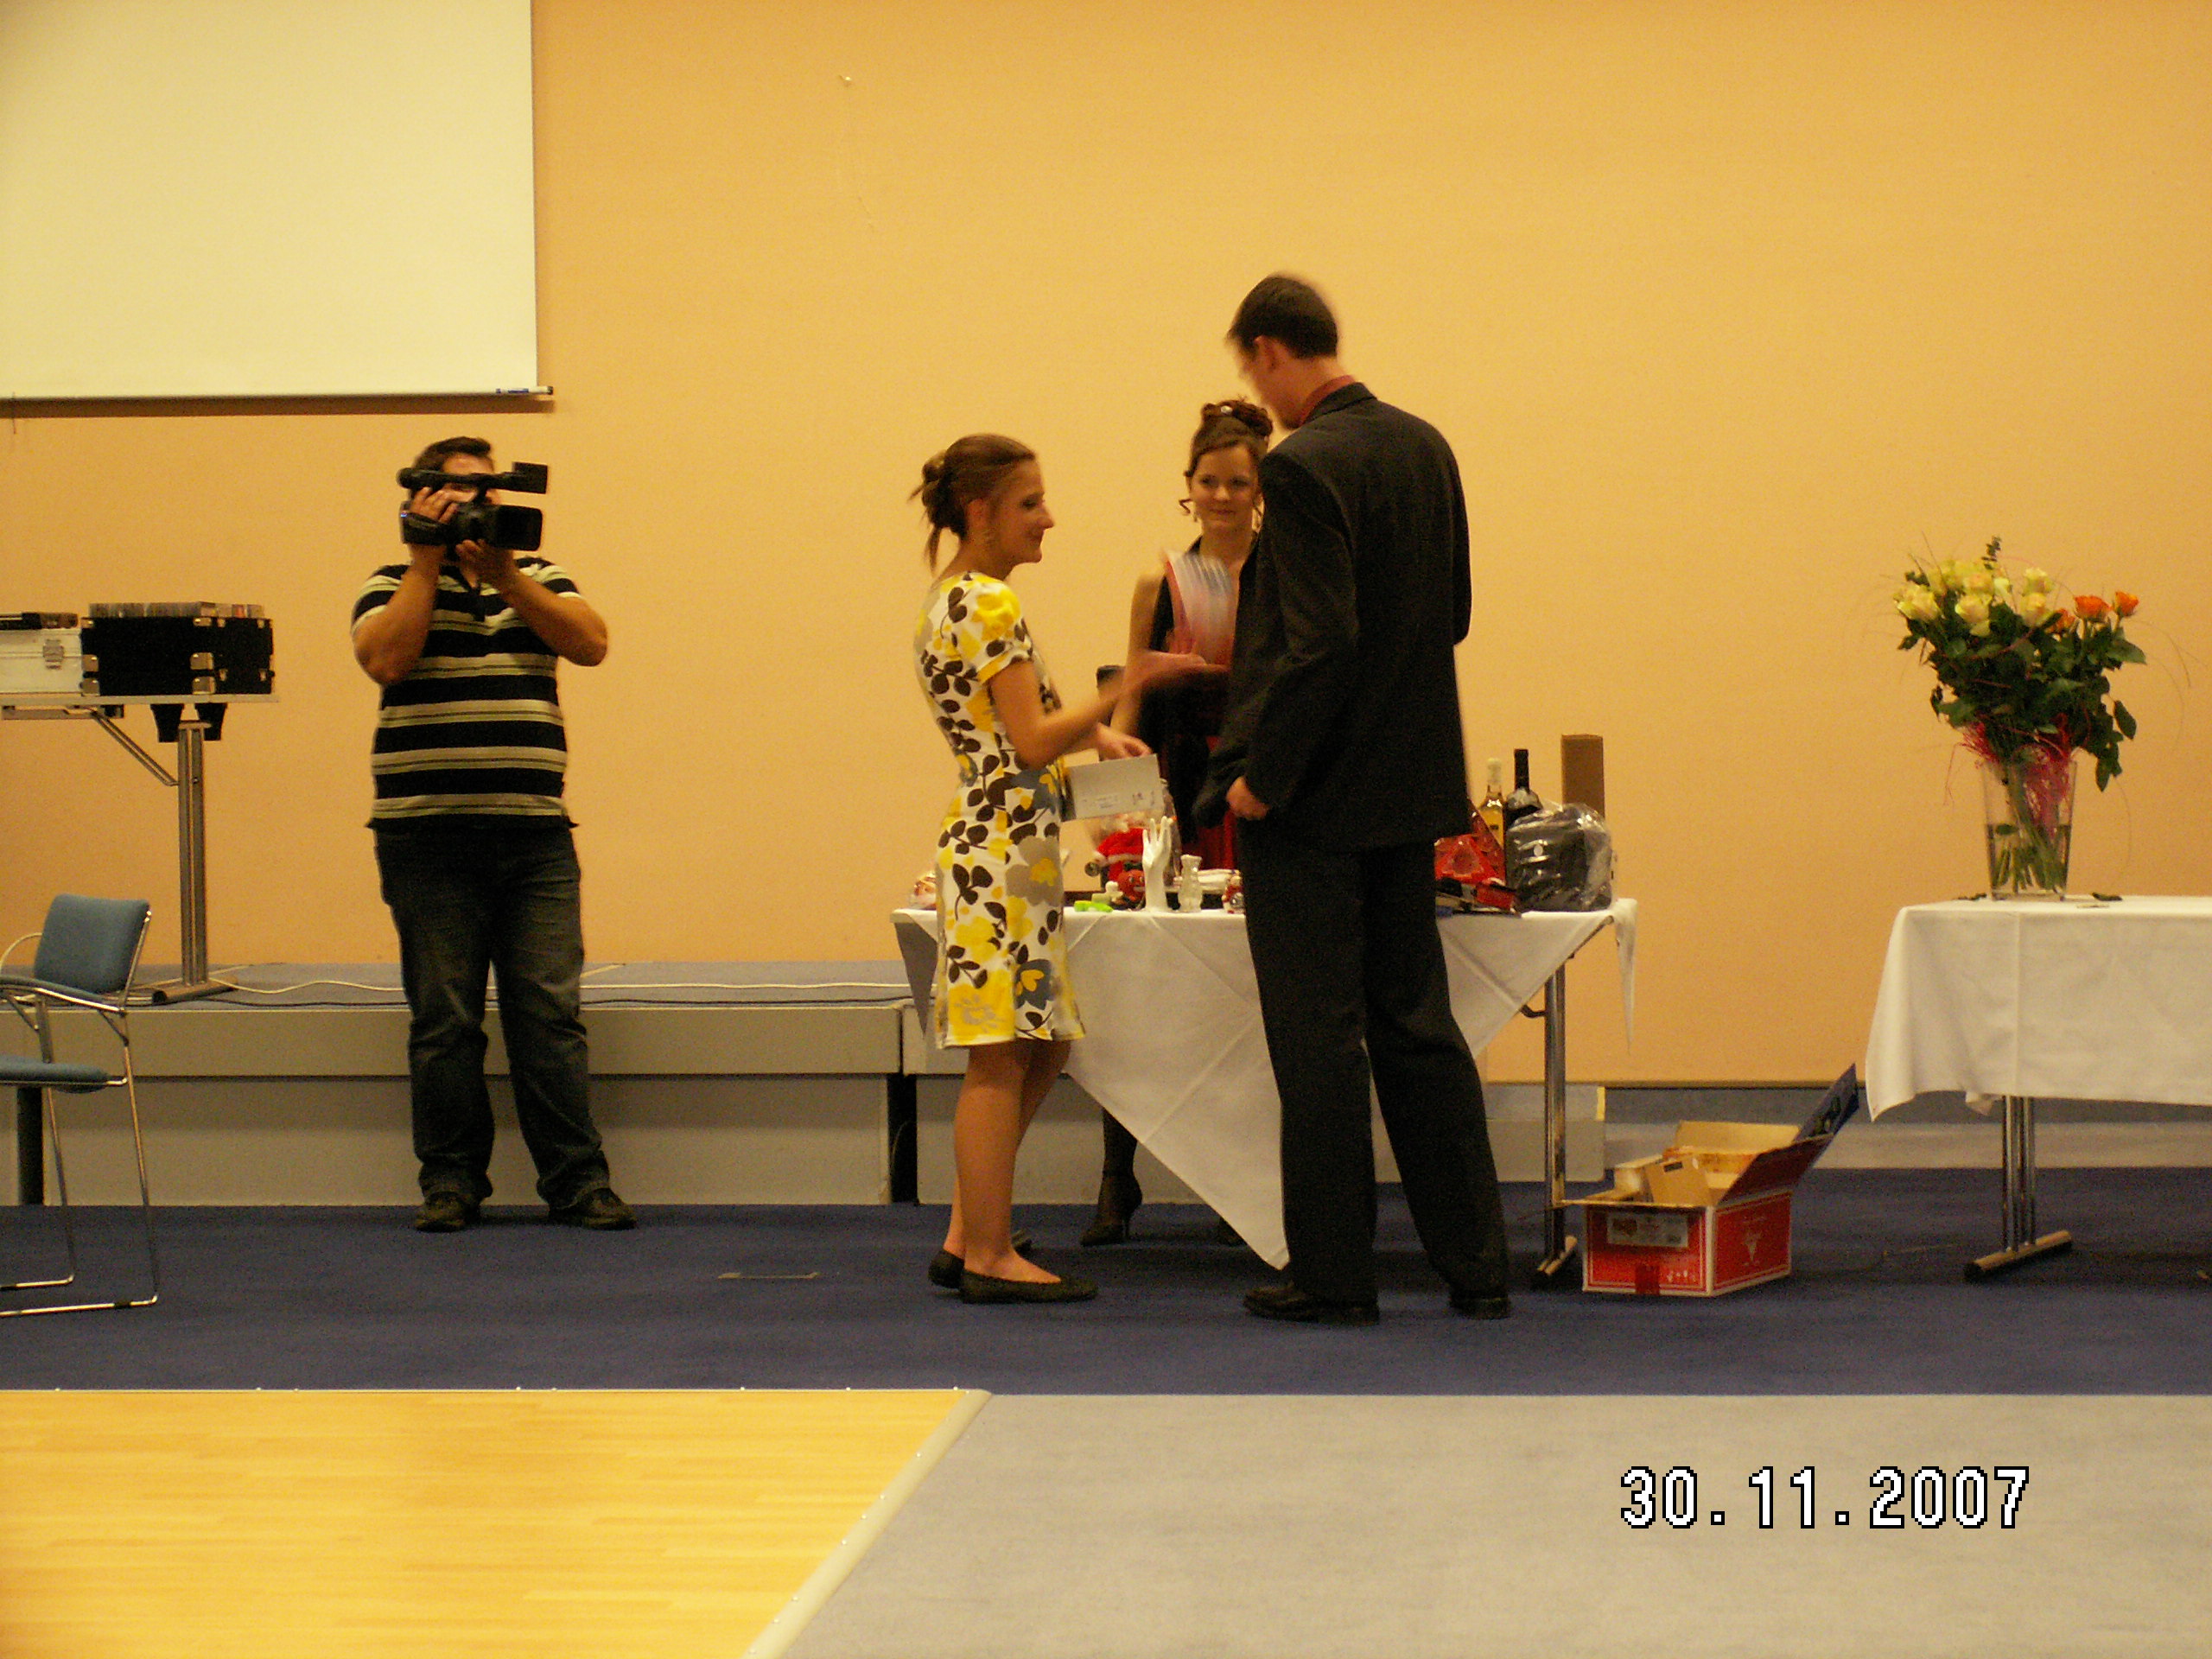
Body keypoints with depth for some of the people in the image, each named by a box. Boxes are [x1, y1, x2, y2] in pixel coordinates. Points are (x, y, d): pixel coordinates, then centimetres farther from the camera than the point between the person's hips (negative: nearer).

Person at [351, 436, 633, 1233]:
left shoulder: (539, 578, 15)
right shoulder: (395, 585, 7)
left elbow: (589, 643, -3)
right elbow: (385, 658, -13)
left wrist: (504, 574, -10)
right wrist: (428, 561, -9)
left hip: (535, 836, 2)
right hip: (429, 835, -2)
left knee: (551, 1013, -1)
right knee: (443, 1019, 2)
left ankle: (577, 1179, 2)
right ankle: (451, 1180, 10)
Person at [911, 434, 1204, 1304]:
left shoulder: (947, 601, 17)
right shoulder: (991, 604, -14)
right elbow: (1032, 742, -18)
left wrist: (1090, 733, 13)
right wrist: (1119, 692, -23)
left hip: (985, 838, 10)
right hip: (1005, 846, -10)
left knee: (1040, 1046, 13)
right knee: (1003, 1055, -6)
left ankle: (965, 1241, 15)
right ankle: (989, 1256, -2)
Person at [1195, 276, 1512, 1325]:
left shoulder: (1304, 465, -17)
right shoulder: (1424, 448, 8)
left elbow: (1320, 642, -23)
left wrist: (1262, 777, -16)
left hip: (1313, 801, -8)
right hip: (1409, 785, 8)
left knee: (1319, 1040, 0)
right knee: (1416, 1025, 13)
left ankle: (1332, 1276, 6)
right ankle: (1475, 1265, 15)